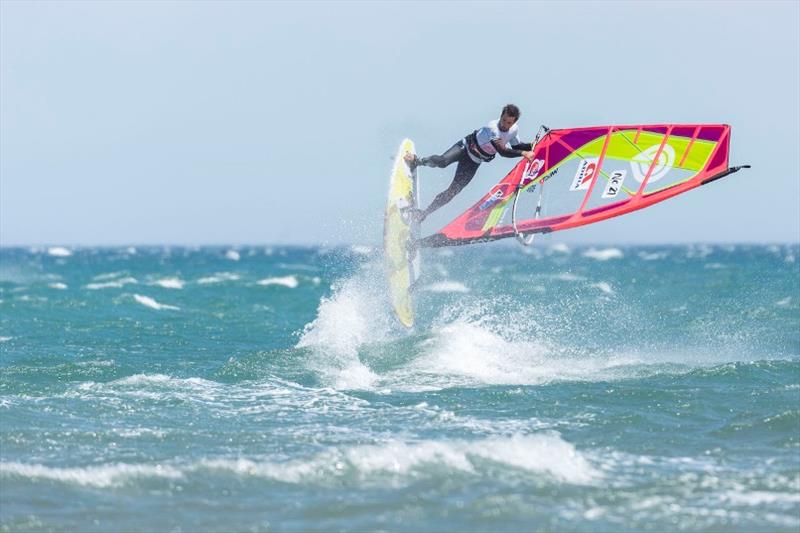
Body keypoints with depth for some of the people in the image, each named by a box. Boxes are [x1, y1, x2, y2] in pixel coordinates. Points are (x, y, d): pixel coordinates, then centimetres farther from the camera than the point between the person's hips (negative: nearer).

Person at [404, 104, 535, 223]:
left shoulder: (514, 129, -9)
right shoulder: (492, 128, -30)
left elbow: (516, 146, 9)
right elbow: (502, 151, -37)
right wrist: (523, 153, -42)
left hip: (474, 162, 5)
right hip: (465, 147, -5)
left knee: (453, 191, -8)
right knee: (442, 161, -31)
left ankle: (424, 213, -4)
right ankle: (416, 161, 1)